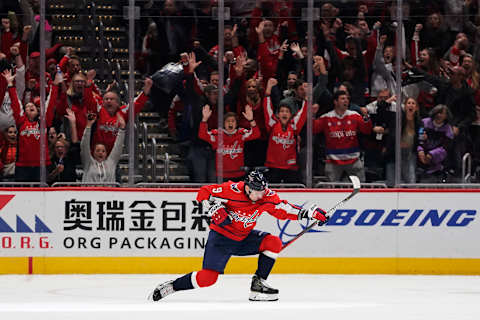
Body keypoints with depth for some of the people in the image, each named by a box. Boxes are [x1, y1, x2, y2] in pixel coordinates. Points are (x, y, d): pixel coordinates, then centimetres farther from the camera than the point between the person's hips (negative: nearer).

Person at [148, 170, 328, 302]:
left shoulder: (266, 196, -10)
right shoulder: (232, 191, -24)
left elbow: (283, 210, -2)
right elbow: (204, 193, -16)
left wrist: (309, 213, -12)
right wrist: (215, 209, -28)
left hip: (244, 238, 6)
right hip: (222, 236, -6)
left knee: (273, 242, -15)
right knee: (207, 278, -19)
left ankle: (258, 285, -7)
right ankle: (169, 287, -1)